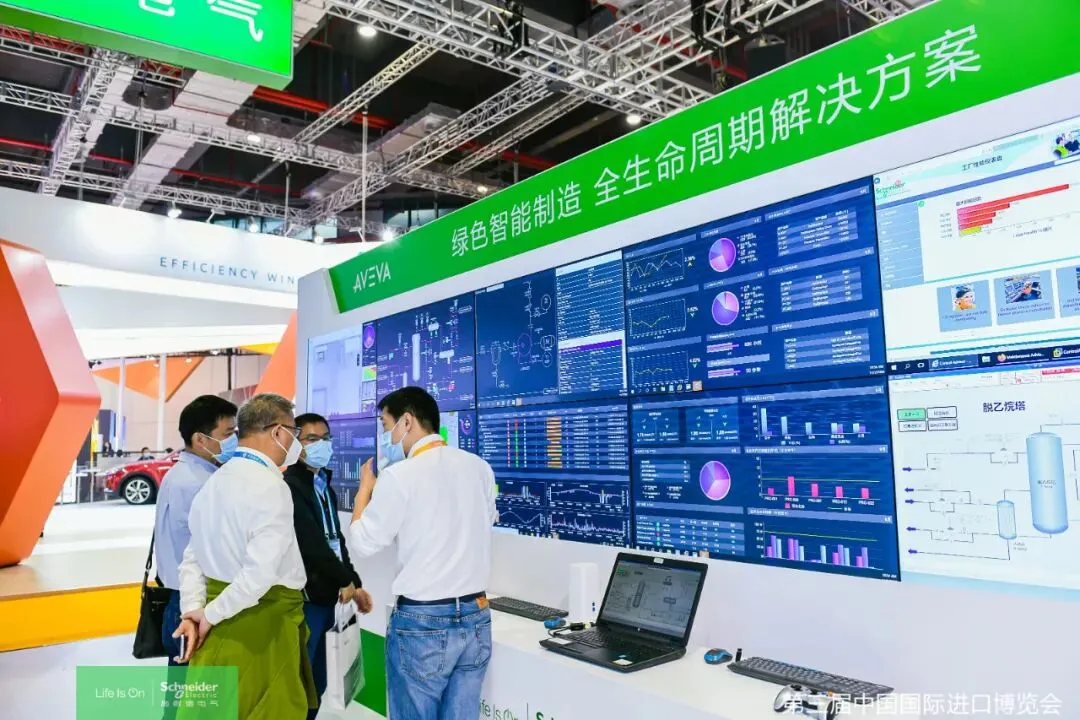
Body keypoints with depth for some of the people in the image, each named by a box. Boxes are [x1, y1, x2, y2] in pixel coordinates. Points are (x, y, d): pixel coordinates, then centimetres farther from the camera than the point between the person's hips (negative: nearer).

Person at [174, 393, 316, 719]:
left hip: (222, 626, 8)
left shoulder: (215, 481, 6)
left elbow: (193, 558, 7)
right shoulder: (270, 485, -19)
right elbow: (260, 572, -26)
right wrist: (211, 615, -13)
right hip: (262, 621, -8)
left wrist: (193, 610, 1)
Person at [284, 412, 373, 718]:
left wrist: (354, 584, 10)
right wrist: (345, 580, -10)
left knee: (316, 682, 15)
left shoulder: (326, 487, 16)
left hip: (324, 597, 9)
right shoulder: (289, 485, -12)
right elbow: (311, 542, -19)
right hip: (303, 598, -9)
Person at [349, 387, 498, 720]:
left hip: (422, 621, -5)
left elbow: (362, 542, -4)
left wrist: (366, 488, 11)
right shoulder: (479, 467, 2)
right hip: (476, 618, 5)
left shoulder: (400, 475, -14)